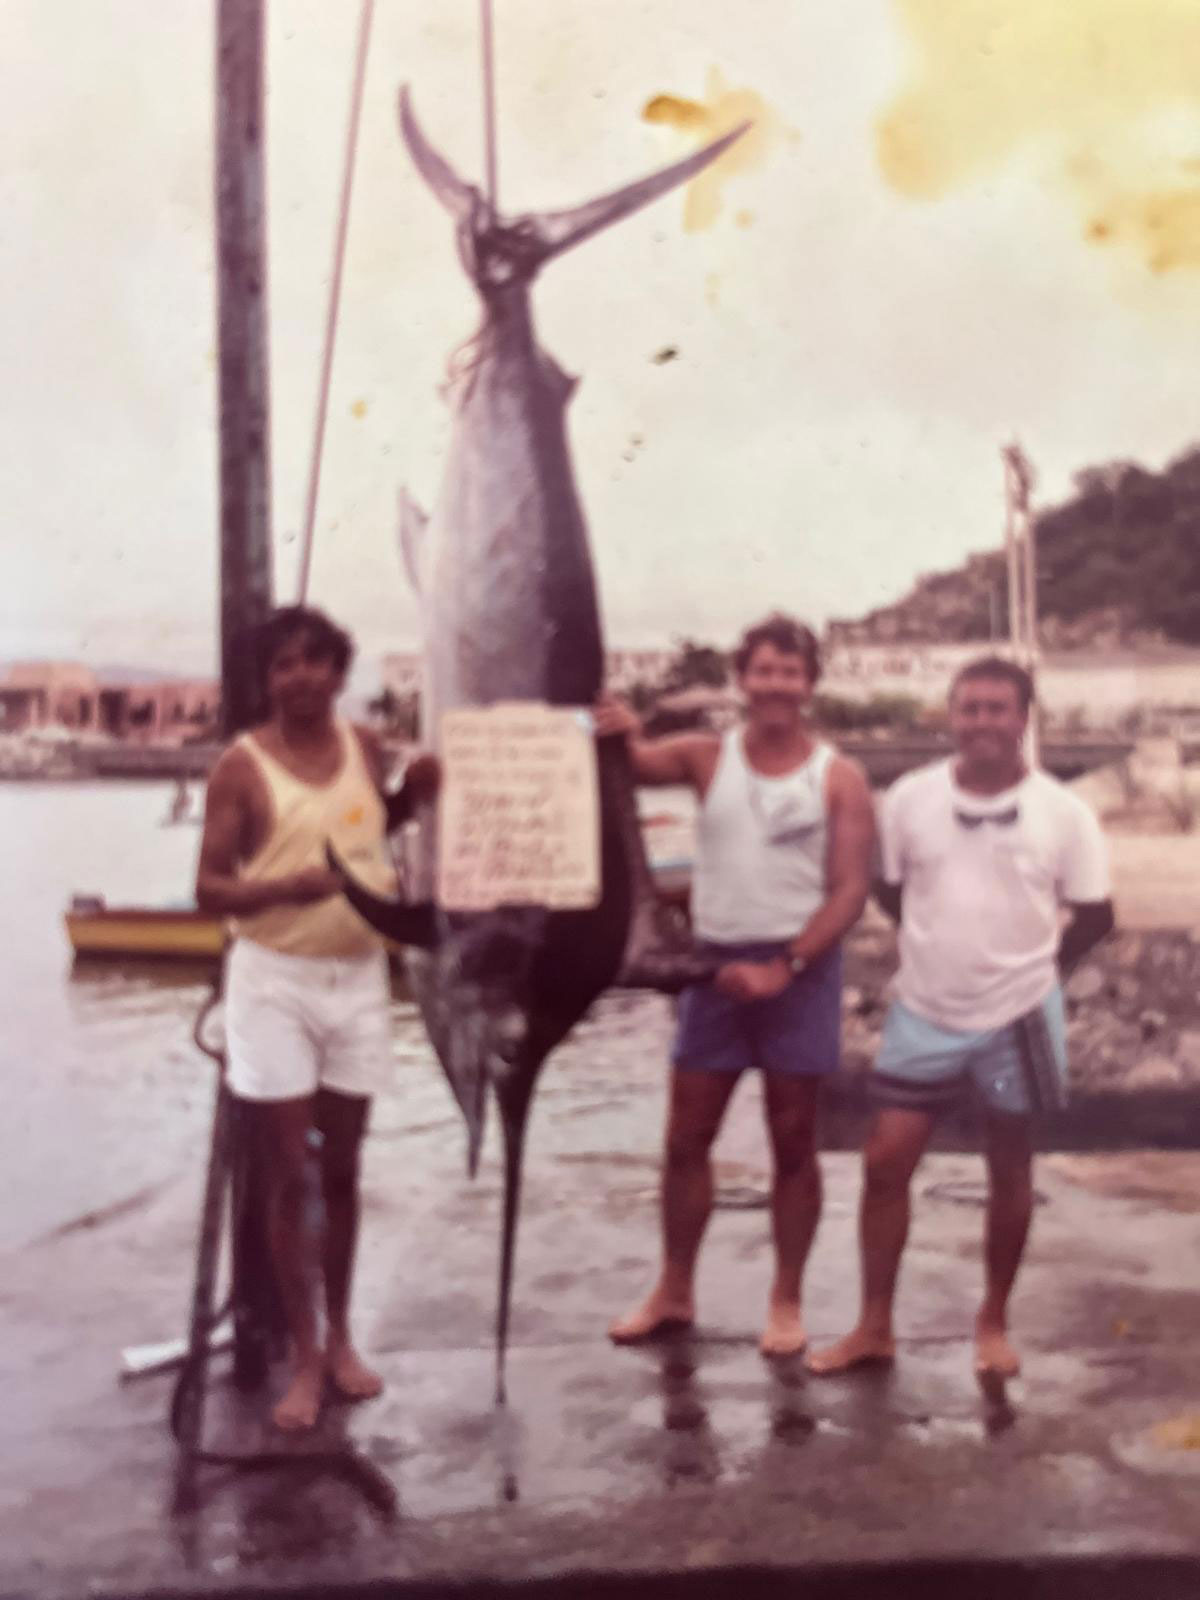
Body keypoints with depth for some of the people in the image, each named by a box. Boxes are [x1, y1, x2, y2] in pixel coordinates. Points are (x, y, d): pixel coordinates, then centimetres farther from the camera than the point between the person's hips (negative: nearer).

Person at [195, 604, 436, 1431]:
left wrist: (413, 794, 0)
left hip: (358, 977, 4)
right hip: (274, 982, -4)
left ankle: (341, 1336, 29)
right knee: (288, 1177, 2)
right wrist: (288, 885, -29)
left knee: (342, 1169, 13)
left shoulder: (364, 745, 2)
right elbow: (209, 887, -11)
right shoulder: (242, 765, -10)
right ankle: (305, 1358, 15)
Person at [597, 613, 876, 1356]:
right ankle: (674, 1293, 22)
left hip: (799, 968, -2)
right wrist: (617, 735, -32)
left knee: (793, 1144, 8)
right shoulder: (707, 757, 3)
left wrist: (783, 967, -18)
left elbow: (850, 891, -9)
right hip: (716, 962, 2)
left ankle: (787, 1301, 21)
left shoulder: (839, 779, -3)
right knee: (686, 1138, 8)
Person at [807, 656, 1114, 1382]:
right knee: (885, 1161, 0)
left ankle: (994, 1322, 29)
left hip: (1016, 1017, -1)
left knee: (1010, 1171, 11)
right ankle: (875, 1326, 13)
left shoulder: (1062, 811, -9)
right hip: (924, 1013, 2)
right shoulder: (910, 797, -5)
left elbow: (1096, 913, 0)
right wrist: (944, 948, 4)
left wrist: (1033, 966, 0)